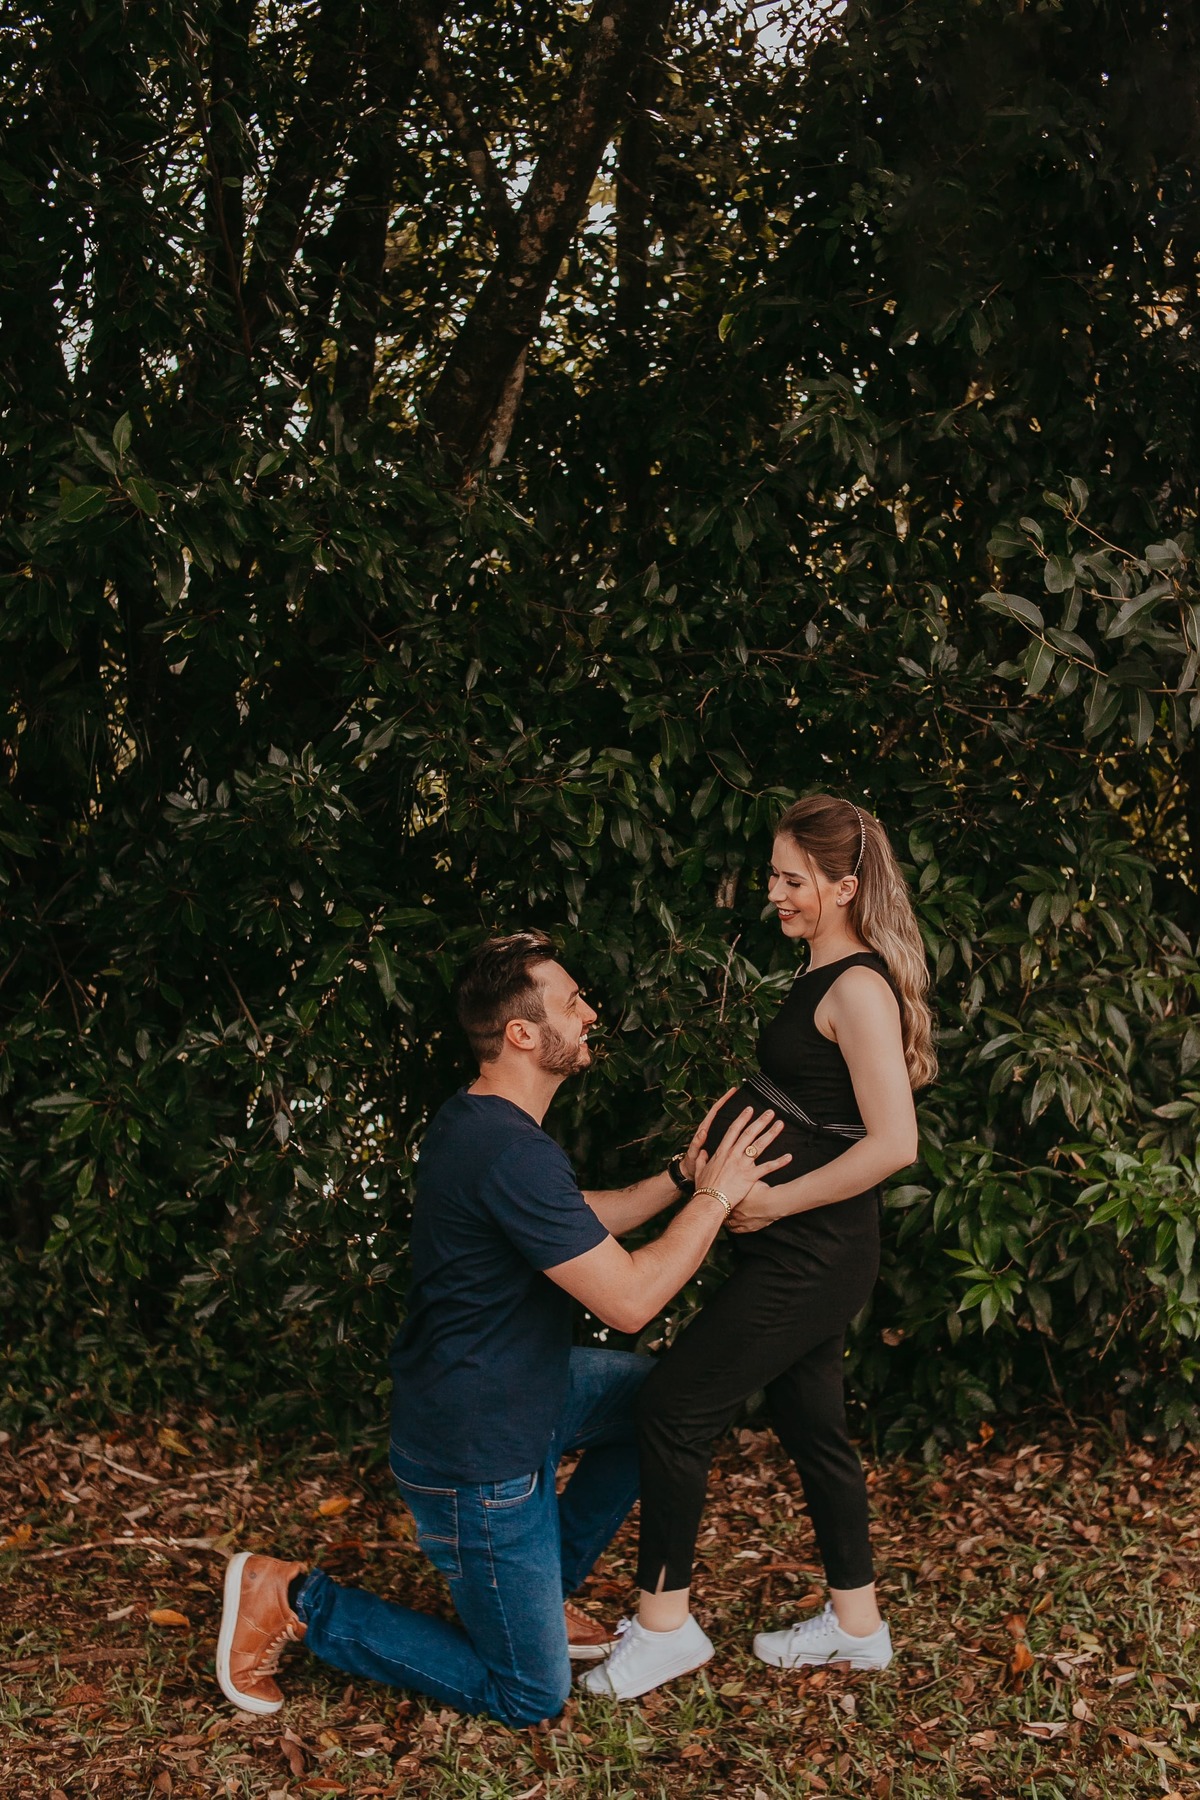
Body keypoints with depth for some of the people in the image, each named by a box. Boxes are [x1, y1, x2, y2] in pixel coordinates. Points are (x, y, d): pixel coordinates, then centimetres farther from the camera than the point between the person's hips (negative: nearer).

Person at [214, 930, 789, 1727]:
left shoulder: (478, 1122, 4)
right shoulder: (513, 1153, -30)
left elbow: (581, 1227, 17)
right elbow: (629, 1299, -27)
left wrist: (682, 1176, 6)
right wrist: (716, 1195, -16)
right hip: (478, 1458, -10)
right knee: (530, 1697, 5)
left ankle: (544, 1585, 25)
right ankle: (295, 1602, 7)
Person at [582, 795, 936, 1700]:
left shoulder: (858, 989, -18)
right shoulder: (824, 977, 11)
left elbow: (894, 1142, -24)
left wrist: (776, 1201, -19)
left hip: (812, 1255, -10)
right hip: (796, 1250, 10)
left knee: (676, 1404, -6)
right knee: (811, 1422, 17)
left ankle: (664, 1623, 7)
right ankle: (856, 1622, 30)